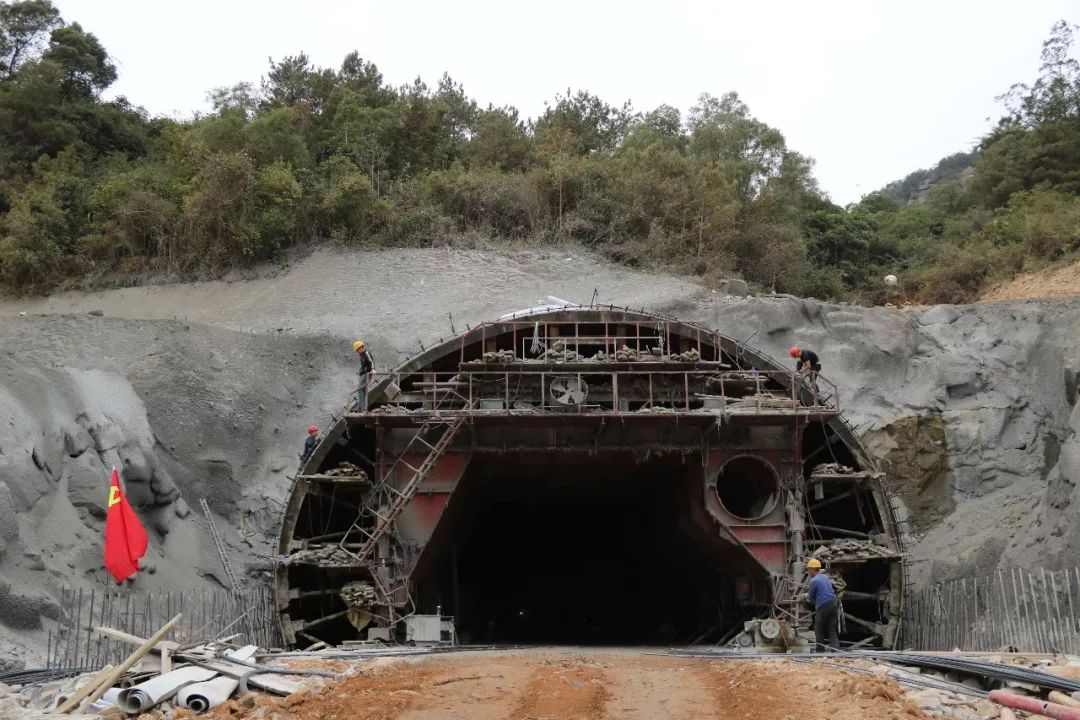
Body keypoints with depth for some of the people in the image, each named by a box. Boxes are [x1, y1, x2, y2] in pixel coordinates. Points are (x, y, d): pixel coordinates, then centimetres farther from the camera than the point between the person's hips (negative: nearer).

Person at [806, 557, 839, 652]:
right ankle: (836, 649, -8)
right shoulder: (825, 577, 13)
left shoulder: (814, 581, -11)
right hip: (833, 604, 7)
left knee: (819, 632, 8)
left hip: (822, 607, -7)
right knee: (832, 631, 6)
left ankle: (820, 652, 14)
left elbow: (810, 598, -4)